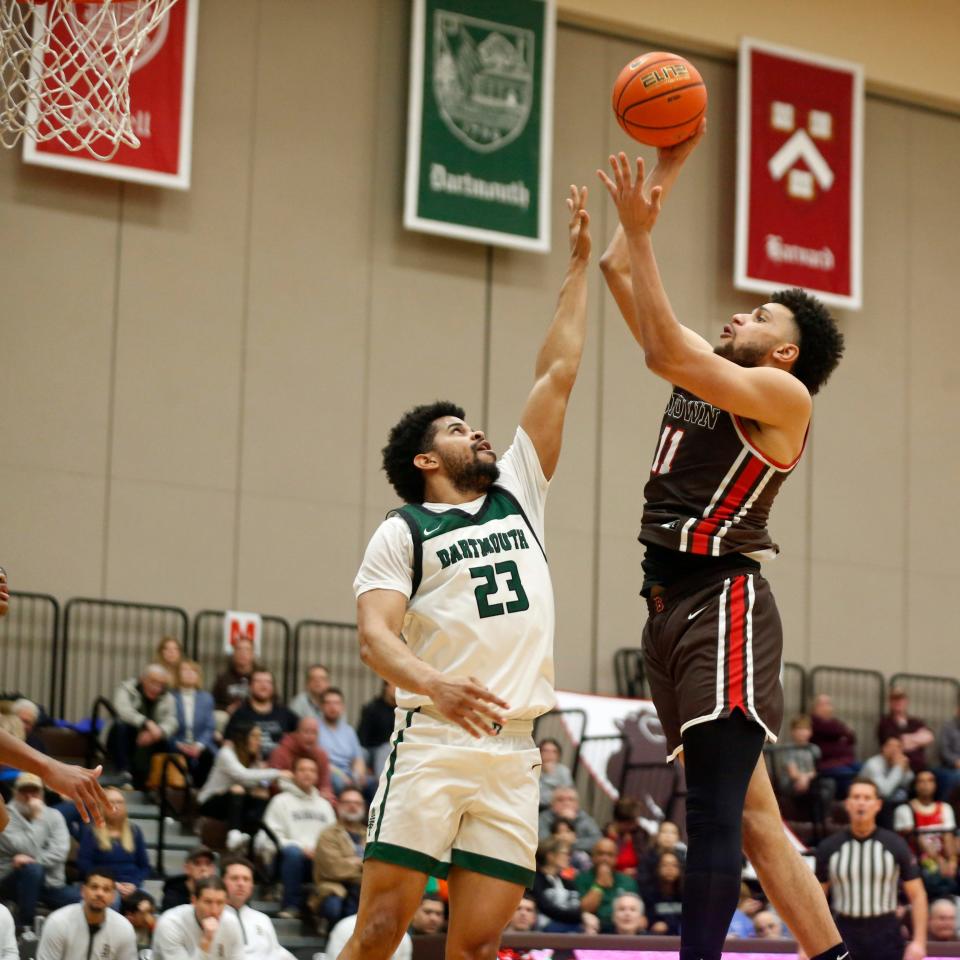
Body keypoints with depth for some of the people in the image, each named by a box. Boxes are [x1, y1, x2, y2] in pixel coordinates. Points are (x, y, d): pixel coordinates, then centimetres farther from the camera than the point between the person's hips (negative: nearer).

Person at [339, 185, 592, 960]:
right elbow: (375, 633, -8)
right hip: (432, 744, -4)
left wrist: (579, 264, 19)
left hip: (515, 754, 5)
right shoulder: (403, 532, 6)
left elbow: (557, 375, 19)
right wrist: (434, 686, -28)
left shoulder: (517, 497, 20)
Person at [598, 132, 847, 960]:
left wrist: (640, 229, -17)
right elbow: (618, 270, 20)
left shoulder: (784, 393, -5)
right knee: (750, 811, 9)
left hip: (724, 601, -9)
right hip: (674, 602, 9)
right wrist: (665, 171, 17)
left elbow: (666, 353, -19)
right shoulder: (705, 374, 17)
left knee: (716, 810, -11)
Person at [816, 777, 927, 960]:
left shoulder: (895, 845, -2)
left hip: (886, 937, -1)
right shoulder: (829, 847, 1)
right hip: (845, 934, 1)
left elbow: (917, 895, 0)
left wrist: (919, 941, -10)